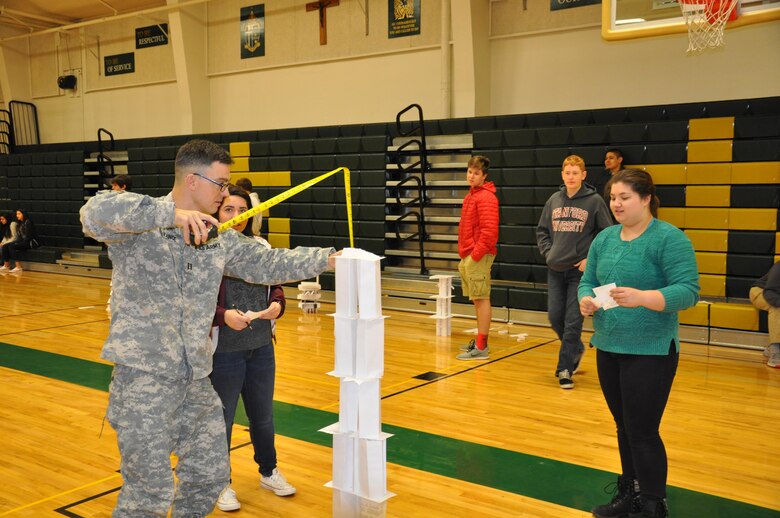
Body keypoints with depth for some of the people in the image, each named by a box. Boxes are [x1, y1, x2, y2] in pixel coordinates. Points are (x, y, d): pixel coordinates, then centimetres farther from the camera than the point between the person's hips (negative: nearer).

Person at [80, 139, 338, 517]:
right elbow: (94, 213, -30)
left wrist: (328, 258, 13)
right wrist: (172, 213, -39)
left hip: (195, 378, 7)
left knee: (210, 473, 17)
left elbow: (268, 264, 16)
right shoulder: (140, 226, -10)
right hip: (143, 375, -7)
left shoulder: (219, 238, 10)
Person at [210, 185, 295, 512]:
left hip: (261, 349, 5)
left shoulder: (260, 246, 1)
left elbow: (275, 285, 9)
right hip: (222, 351, -5)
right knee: (221, 420, 13)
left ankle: (269, 472, 42)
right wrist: (223, 315, -29)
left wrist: (277, 304, -11)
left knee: (263, 416, 21)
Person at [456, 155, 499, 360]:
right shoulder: (471, 195, 18)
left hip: (478, 256, -10)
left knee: (481, 299, -6)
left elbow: (489, 230, -21)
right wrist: (465, 253, 17)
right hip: (468, 256, 10)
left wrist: (476, 254, -19)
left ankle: (481, 348, -3)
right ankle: (479, 341, 24)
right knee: (477, 300, 15)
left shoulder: (486, 197, -13)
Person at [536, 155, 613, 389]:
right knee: (555, 317, 7)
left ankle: (565, 369, 6)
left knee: (573, 322, -3)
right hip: (555, 270, 4)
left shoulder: (595, 201, -5)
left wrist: (592, 259, -8)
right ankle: (577, 349, 33)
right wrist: (548, 252, 1)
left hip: (580, 271, -4)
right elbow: (542, 231, 15)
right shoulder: (554, 200, 6)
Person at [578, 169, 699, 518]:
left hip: (650, 351, -6)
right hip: (608, 347, 6)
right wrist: (586, 301, -12)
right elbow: (587, 281, 10)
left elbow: (688, 291, -17)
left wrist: (642, 298, -31)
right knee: (624, 428, 17)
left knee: (643, 432, -1)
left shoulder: (669, 238, -11)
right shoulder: (604, 238, 8)